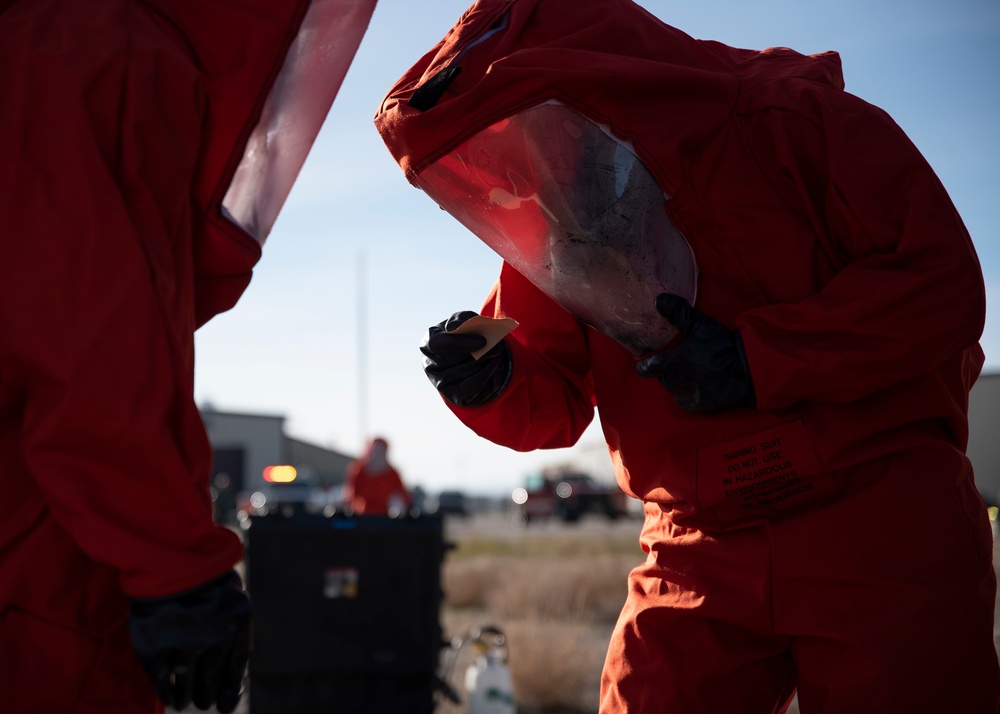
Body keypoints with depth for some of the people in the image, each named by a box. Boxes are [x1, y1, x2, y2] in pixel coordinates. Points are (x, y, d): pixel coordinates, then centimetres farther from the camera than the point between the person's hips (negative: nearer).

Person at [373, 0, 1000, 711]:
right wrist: (492, 387, -14)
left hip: (880, 522, -4)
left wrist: (757, 359, -20)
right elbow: (555, 405, 10)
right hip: (699, 554, 4)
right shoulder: (550, 244, 5)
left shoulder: (792, 122, -10)